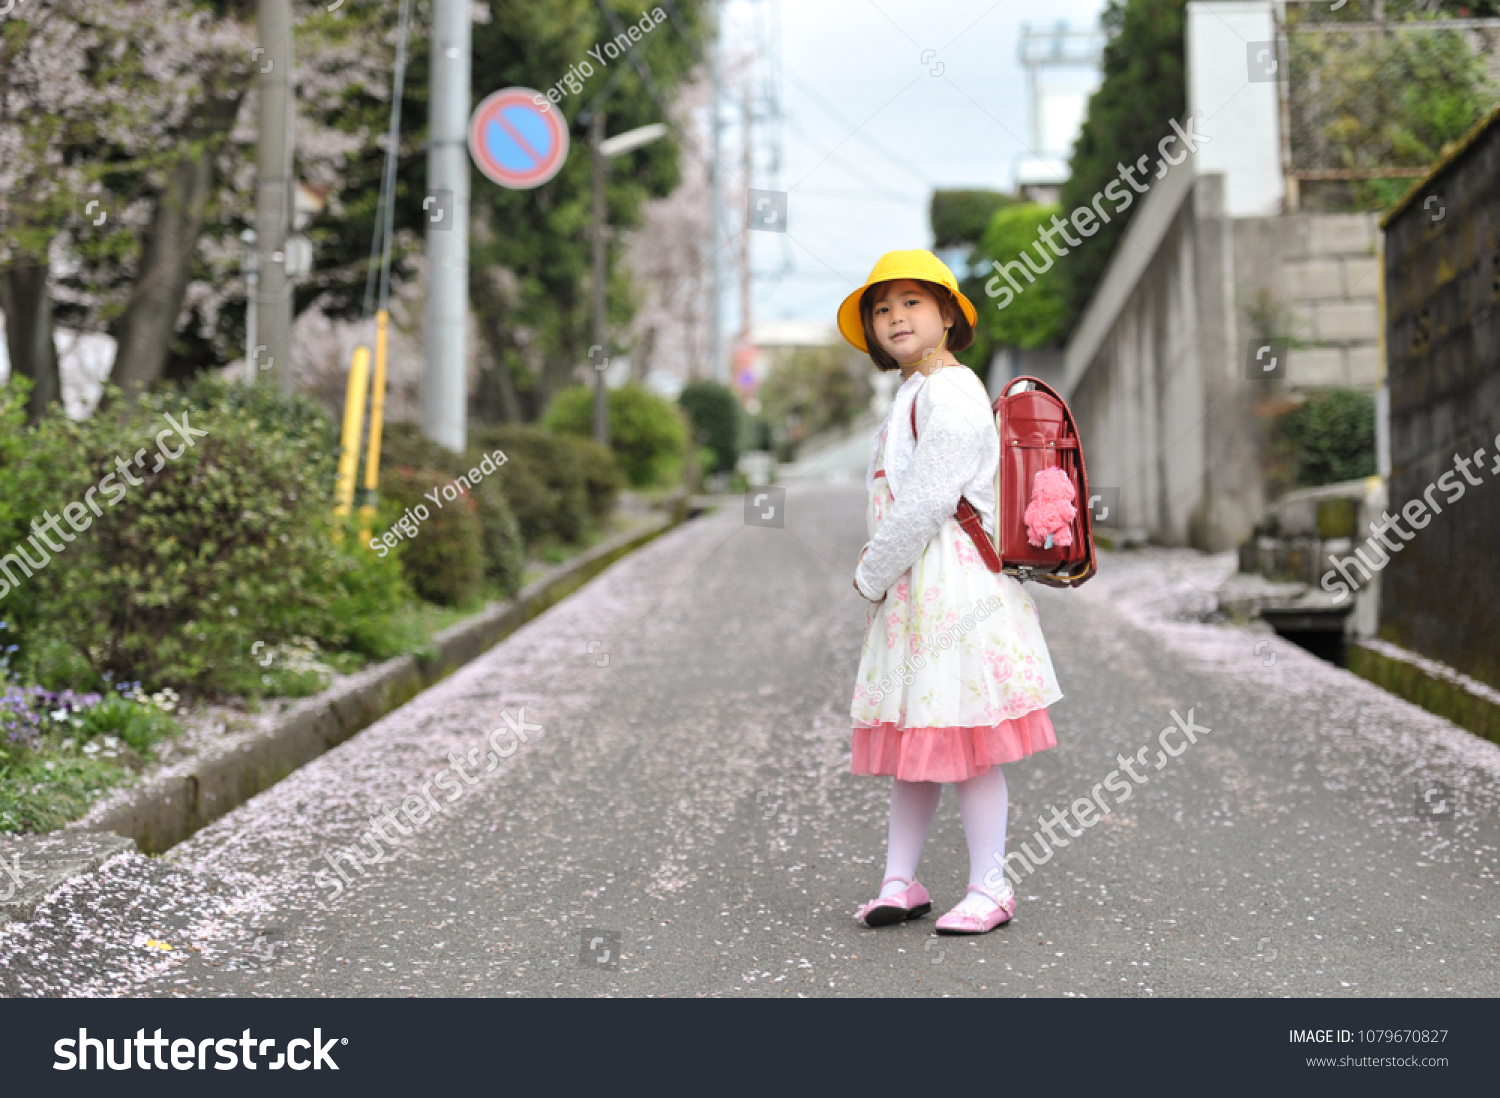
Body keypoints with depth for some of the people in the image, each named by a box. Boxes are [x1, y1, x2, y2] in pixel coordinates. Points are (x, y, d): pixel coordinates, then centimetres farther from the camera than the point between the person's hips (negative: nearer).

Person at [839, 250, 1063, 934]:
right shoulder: (915, 393, 18)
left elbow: (929, 501, -20)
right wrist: (877, 573, 11)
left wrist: (872, 574, -10)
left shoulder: (950, 393, -14)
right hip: (909, 589, 10)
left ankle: (989, 888, 5)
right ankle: (900, 883, 18)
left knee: (962, 740, -4)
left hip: (954, 585, -10)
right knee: (910, 741, 11)